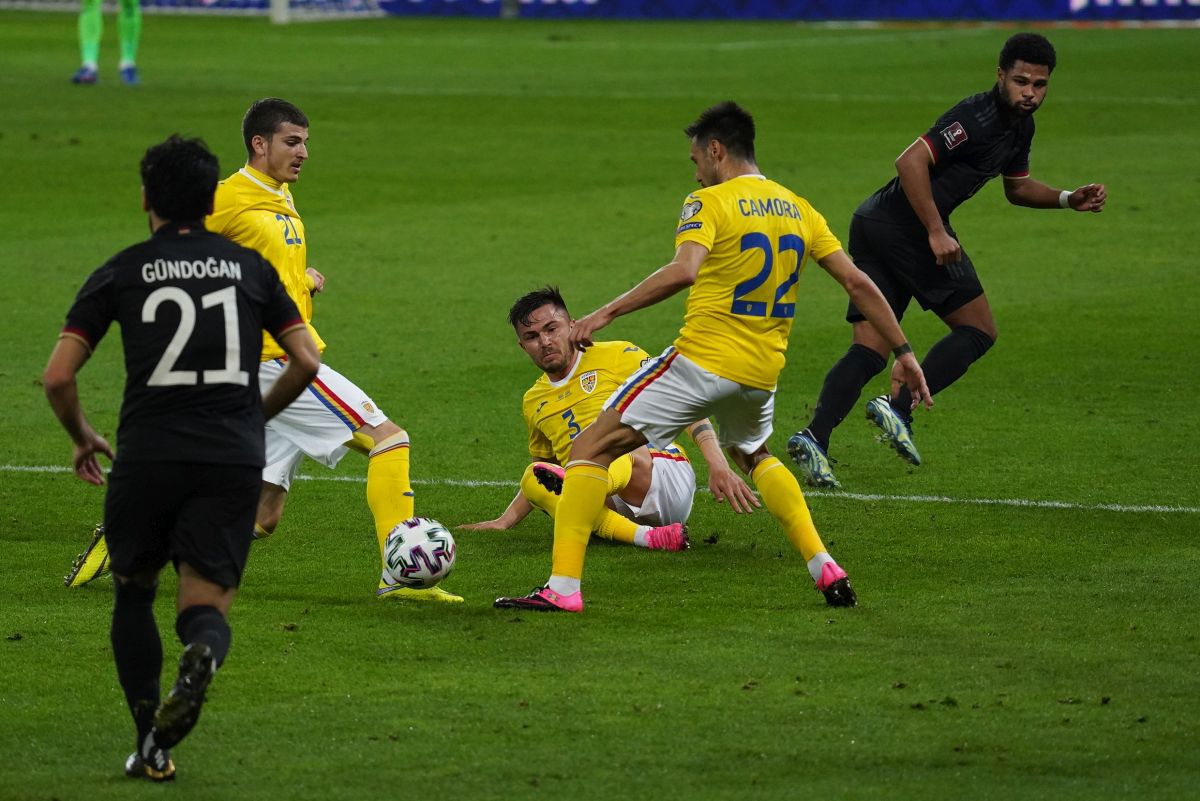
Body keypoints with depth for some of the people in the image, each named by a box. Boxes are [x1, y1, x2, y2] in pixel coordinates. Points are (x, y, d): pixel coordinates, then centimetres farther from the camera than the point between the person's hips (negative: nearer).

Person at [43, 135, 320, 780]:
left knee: (132, 593, 19)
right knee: (204, 603, 5)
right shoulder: (250, 267, 12)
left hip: (147, 455, -1)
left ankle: (151, 747, 9)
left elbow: (57, 376, 1)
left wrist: (82, 438, 19)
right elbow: (306, 362, 11)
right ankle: (203, 653, -33)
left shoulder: (120, 273, 6)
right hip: (233, 457, 1)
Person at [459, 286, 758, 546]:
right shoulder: (533, 403, 22)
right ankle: (647, 537, -39)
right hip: (615, 505, 5)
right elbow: (542, 470, 36)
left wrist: (718, 465, -15)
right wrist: (503, 521, 22)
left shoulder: (617, 356, 5)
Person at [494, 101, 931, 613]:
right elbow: (858, 283, 11)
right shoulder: (796, 208, 12)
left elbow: (683, 271, -26)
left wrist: (606, 313, -23)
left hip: (701, 360, -7)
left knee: (591, 449, 0)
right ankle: (825, 569, 22)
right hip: (762, 373, 7)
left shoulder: (708, 203, -7)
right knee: (753, 456, 36)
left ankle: (563, 586, -11)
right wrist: (902, 351, 18)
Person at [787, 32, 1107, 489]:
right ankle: (898, 408, -11)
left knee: (871, 351, 0)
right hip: (907, 227, -9)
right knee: (978, 331, -2)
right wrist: (936, 232, -24)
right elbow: (910, 162, -23)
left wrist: (1069, 199, 17)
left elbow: (1017, 188, 33)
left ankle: (815, 438, -15)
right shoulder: (978, 117, -15)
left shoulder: (1020, 126, 17)